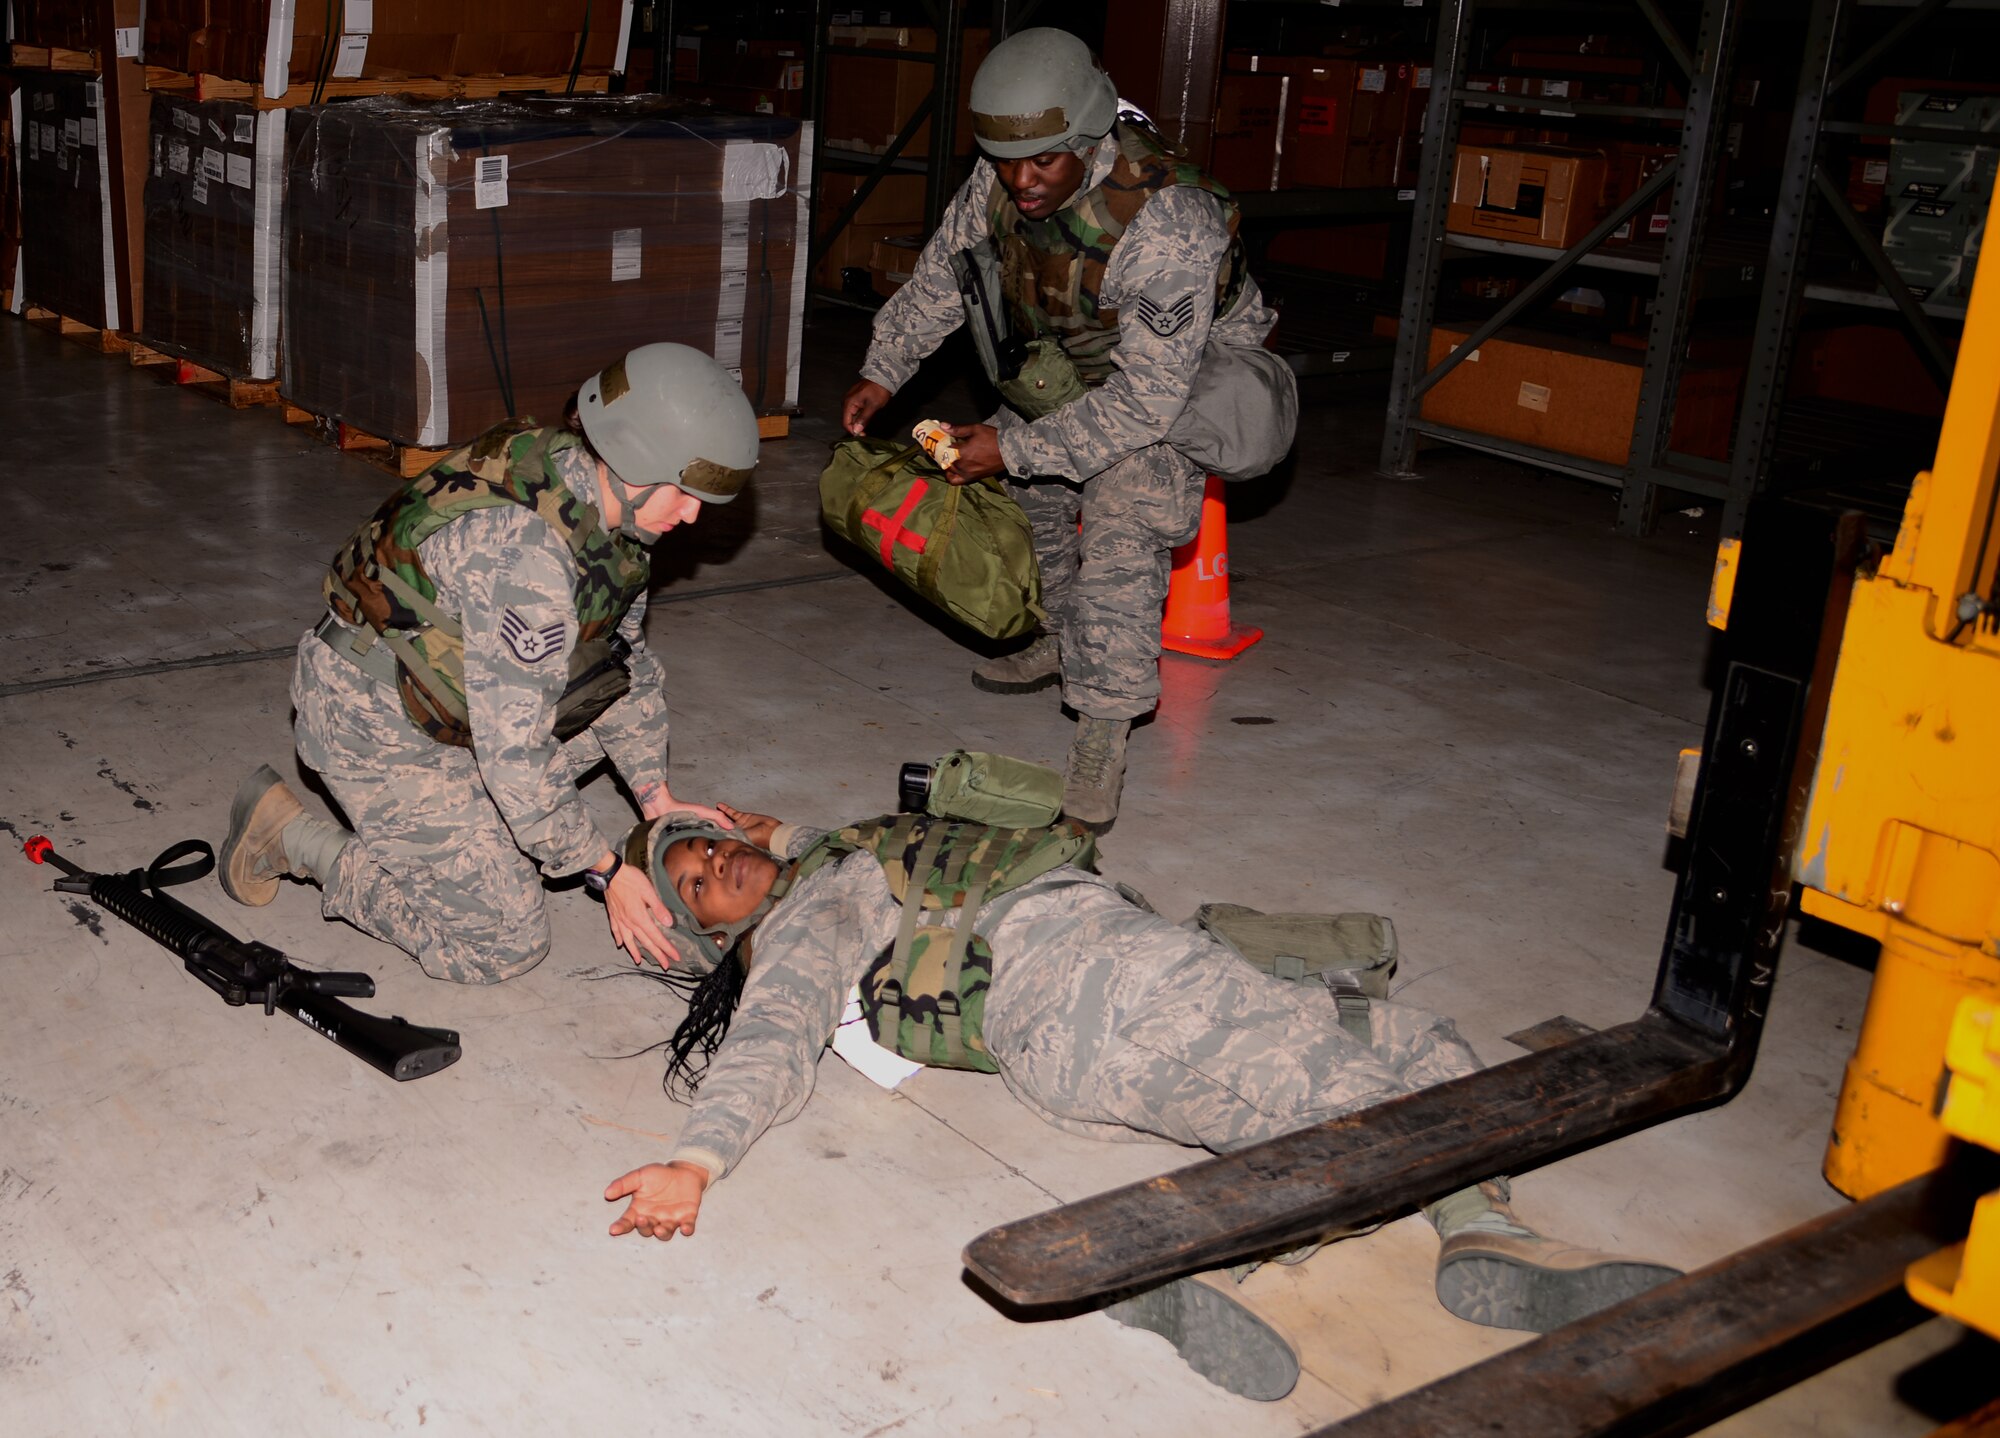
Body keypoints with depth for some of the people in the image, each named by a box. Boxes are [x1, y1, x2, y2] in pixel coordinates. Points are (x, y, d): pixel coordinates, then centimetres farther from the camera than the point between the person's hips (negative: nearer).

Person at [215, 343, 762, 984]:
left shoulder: (606, 498, -6)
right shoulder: (526, 552, -35)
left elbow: (627, 652, 9)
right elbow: (516, 753, -32)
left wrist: (658, 798, 5)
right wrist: (606, 871, -20)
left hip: (446, 683, 9)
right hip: (379, 720, -9)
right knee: (504, 945, -6)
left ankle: (478, 814, 12)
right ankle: (292, 836, 4)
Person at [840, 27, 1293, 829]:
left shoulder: (1167, 226, -39)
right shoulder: (1000, 183, -18)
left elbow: (1144, 401, -37)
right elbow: (940, 276, 2)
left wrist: (1014, 447, -37)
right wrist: (882, 372, -9)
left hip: (1183, 379, -8)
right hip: (1075, 367, 8)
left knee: (1121, 523, -24)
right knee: (1024, 489, 17)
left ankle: (1104, 738, -19)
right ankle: (1060, 642, 40)